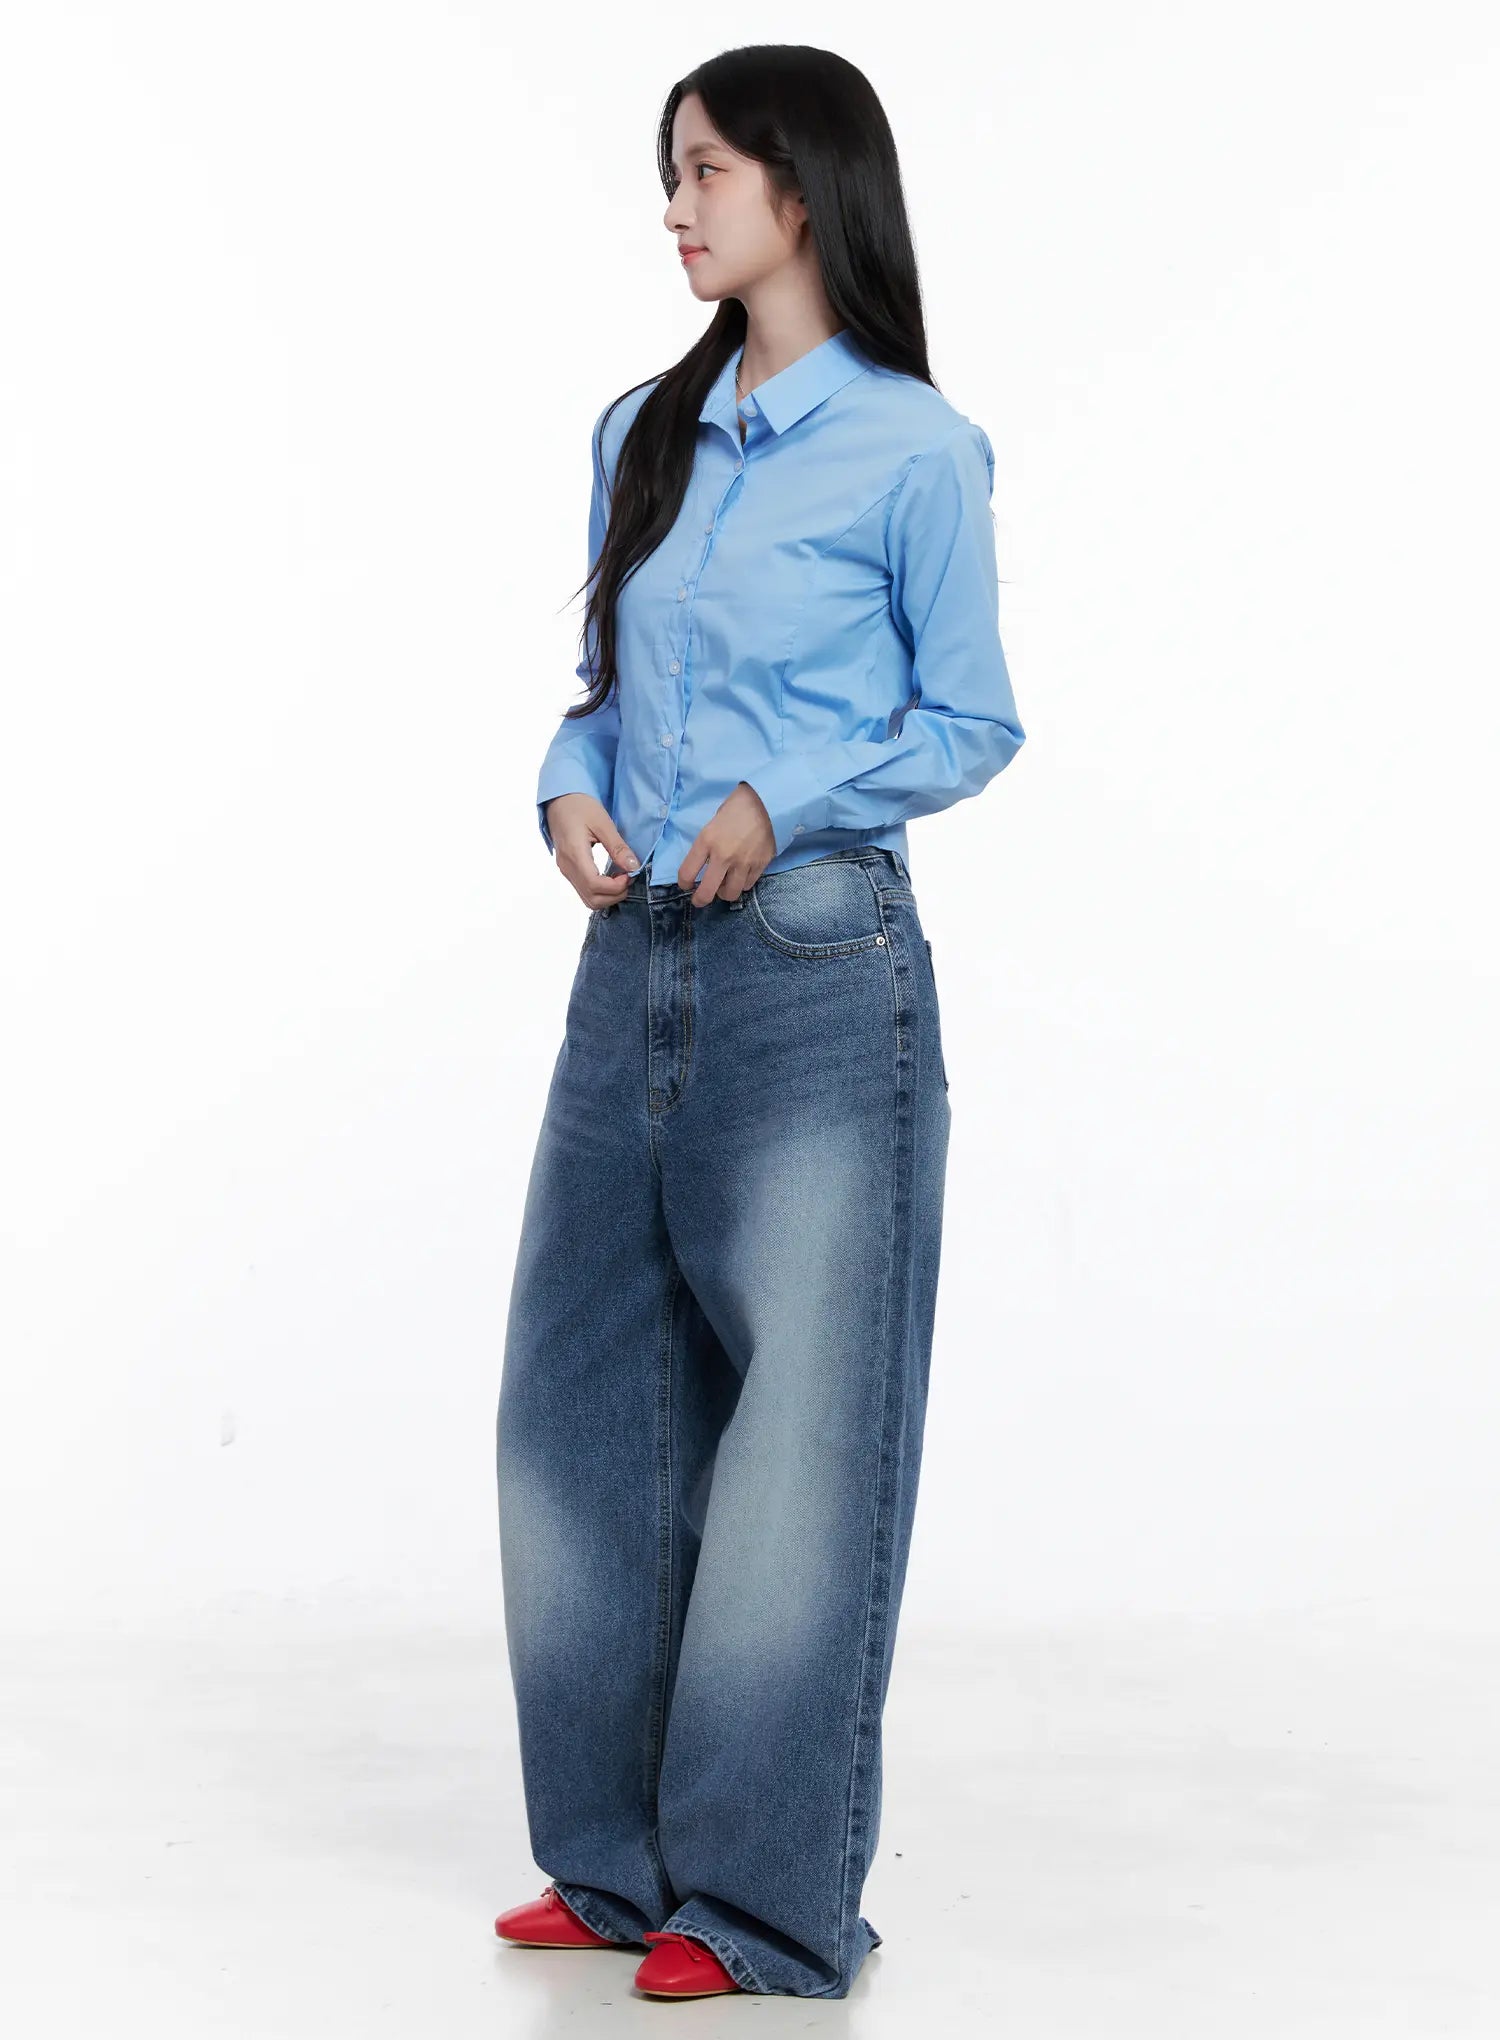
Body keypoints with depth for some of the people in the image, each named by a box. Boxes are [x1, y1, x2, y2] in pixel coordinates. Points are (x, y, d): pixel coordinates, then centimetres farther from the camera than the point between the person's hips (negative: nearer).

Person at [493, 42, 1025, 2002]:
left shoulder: (915, 453, -6)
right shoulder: (640, 438, 12)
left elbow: (971, 722, -3)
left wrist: (782, 802, -16)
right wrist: (571, 791, -3)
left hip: (818, 977, -7)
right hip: (635, 966, 7)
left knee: (800, 1432, 0)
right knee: (581, 1411, 10)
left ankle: (767, 1902, 10)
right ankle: (621, 1858, 24)